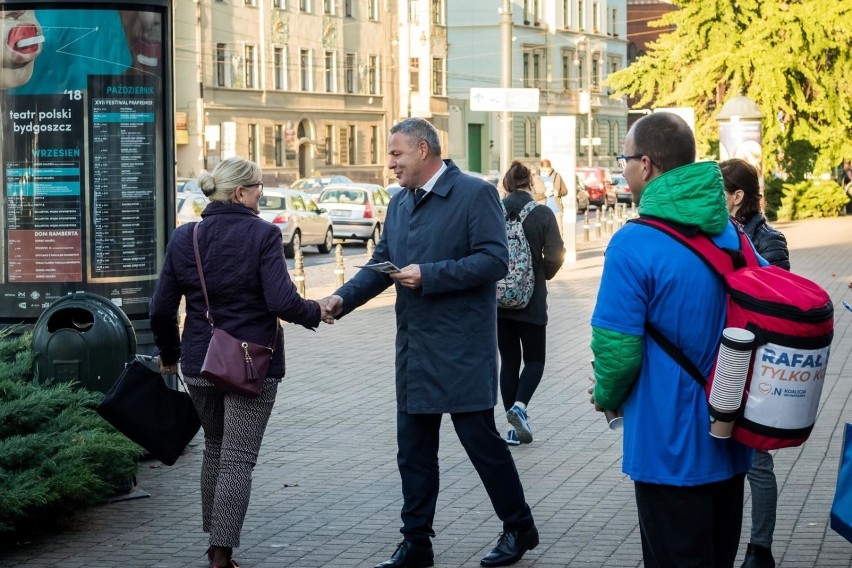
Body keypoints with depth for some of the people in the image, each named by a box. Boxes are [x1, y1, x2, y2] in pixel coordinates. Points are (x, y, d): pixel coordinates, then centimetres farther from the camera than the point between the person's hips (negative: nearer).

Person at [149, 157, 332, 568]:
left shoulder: (183, 238, 2)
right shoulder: (263, 235, -12)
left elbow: (161, 309, 4)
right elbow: (282, 302, -19)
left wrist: (169, 355, 19)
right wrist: (316, 311, 1)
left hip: (200, 363, 5)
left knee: (215, 449, 22)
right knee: (238, 459, -1)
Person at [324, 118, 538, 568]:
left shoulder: (475, 194, -9)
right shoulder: (399, 203, 13)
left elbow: (495, 260, -17)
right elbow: (381, 263, 14)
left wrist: (429, 275, -21)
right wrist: (344, 298, -3)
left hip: (461, 349, -7)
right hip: (414, 349, 7)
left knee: (480, 438, 1)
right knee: (413, 448, 10)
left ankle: (519, 527, 19)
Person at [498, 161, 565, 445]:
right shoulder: (543, 214, -8)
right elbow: (555, 256, -11)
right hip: (532, 300, -2)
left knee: (508, 361, 11)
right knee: (534, 359, 13)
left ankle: (516, 427, 12)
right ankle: (519, 406, -12)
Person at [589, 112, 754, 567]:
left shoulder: (635, 244, -19)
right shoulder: (733, 234, 3)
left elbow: (616, 347, -20)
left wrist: (607, 397, 2)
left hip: (670, 448, -7)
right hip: (730, 444, 7)